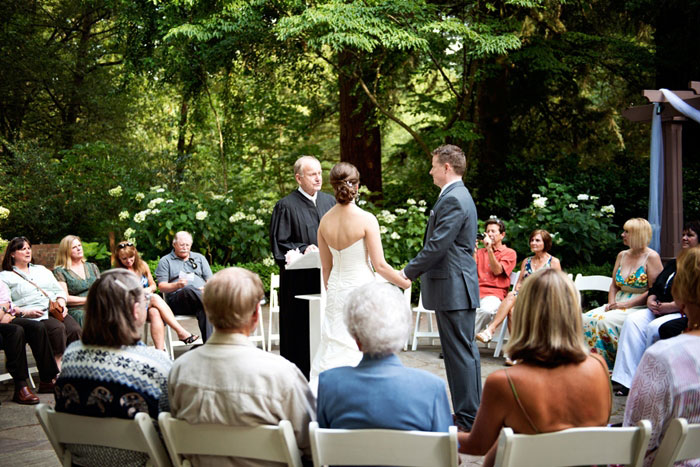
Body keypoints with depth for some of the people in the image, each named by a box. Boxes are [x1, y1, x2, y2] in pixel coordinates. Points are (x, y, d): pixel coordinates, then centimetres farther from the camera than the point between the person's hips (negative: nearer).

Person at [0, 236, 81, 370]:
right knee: (57, 327, -36)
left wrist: (61, 302, 5)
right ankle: (58, 367, -34)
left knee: (75, 329, -28)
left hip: (56, 311, 5)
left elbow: (59, 290, 27)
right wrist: (24, 312, -16)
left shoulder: (41, 270, 29)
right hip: (32, 317, -5)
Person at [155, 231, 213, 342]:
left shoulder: (199, 258, 25)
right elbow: (162, 287, 6)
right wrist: (177, 285, -15)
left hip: (201, 297, 2)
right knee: (189, 290, -40)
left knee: (204, 309, -37)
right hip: (176, 300, -2)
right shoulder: (165, 261, 17)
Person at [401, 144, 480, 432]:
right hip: (454, 287, 11)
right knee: (463, 351, 15)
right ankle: (470, 412, 23)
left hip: (453, 288, -11)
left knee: (461, 352, -6)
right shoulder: (458, 196, 17)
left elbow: (437, 245, -21)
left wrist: (407, 273, -13)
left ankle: (468, 418, -1)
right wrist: (414, 271, 18)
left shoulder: (453, 199, -17)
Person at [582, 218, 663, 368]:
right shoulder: (622, 255, 16)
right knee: (586, 319, -19)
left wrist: (626, 304, -16)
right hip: (618, 304, 7)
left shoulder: (651, 257, -5)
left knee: (605, 321, -31)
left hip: (639, 306, -7)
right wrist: (611, 303, 0)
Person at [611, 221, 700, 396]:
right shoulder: (674, 263, 24)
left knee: (654, 328, -32)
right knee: (633, 321, -18)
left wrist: (667, 307, -17)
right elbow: (655, 287, 23)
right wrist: (651, 301, 1)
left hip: (685, 315, -8)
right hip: (660, 310, 8)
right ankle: (626, 379, -27)